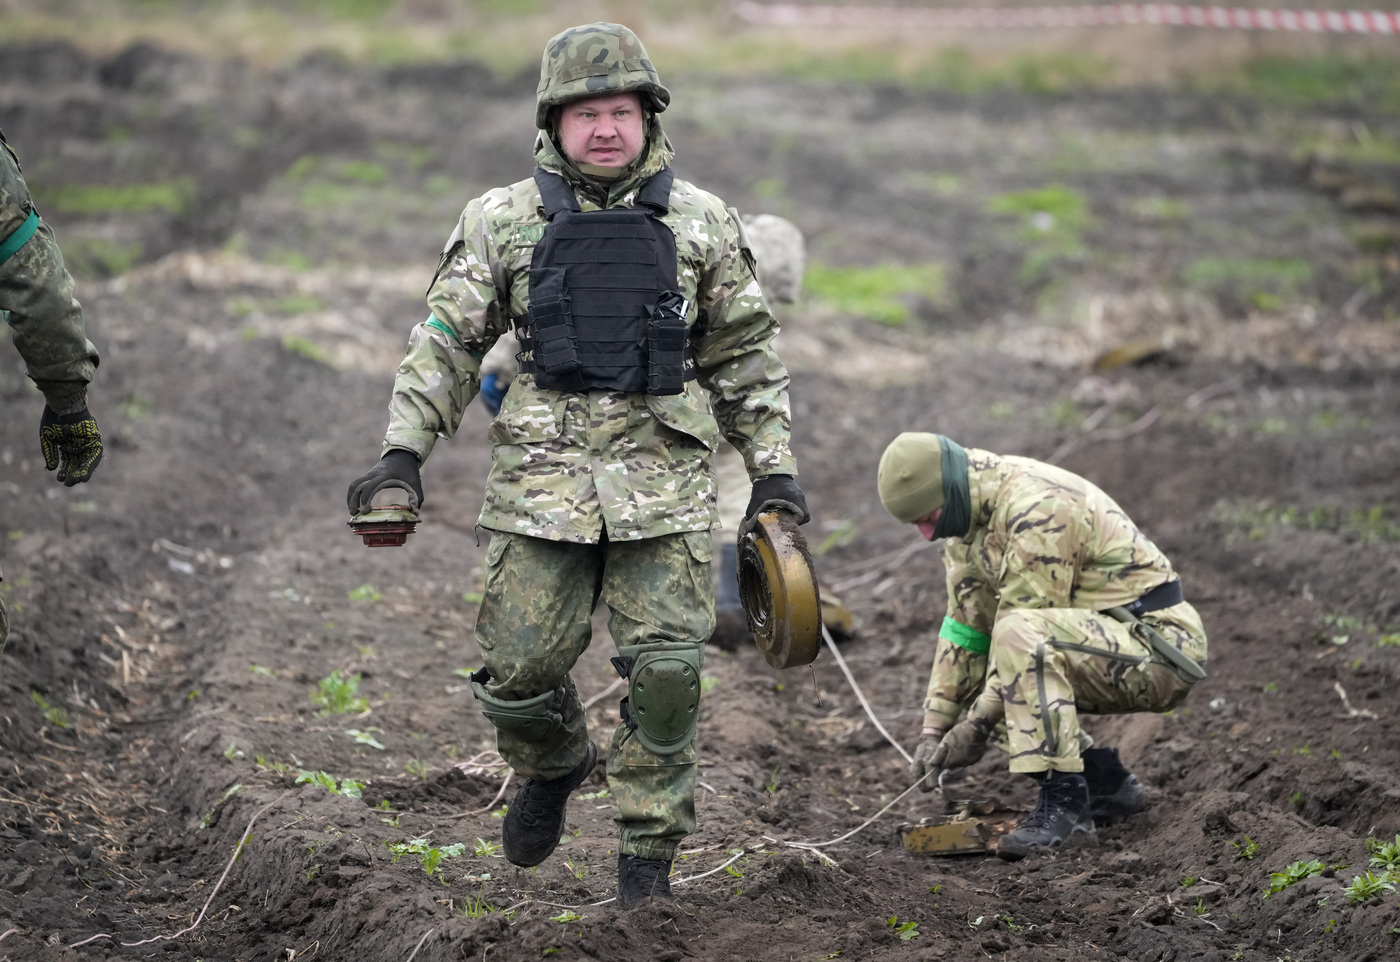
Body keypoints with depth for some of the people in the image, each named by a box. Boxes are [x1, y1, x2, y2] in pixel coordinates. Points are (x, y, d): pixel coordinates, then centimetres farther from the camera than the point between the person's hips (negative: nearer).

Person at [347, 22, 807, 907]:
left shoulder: (702, 223, 6)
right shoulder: (504, 222, 4)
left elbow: (746, 356, 12)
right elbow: (447, 342, 6)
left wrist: (774, 468, 7)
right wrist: (404, 451, -3)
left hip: (664, 478, 0)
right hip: (543, 476, 0)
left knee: (667, 671, -5)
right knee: (519, 666, 0)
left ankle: (649, 844, 12)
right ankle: (553, 768, 33)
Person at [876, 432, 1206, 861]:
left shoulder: (1038, 509, -23)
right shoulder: (968, 514, 7)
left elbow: (1025, 626, -23)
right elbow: (964, 627, 10)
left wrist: (979, 721, -17)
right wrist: (934, 728, 4)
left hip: (1160, 645, -10)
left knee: (1021, 636, -32)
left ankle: (1063, 799, -25)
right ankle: (1104, 780, 10)